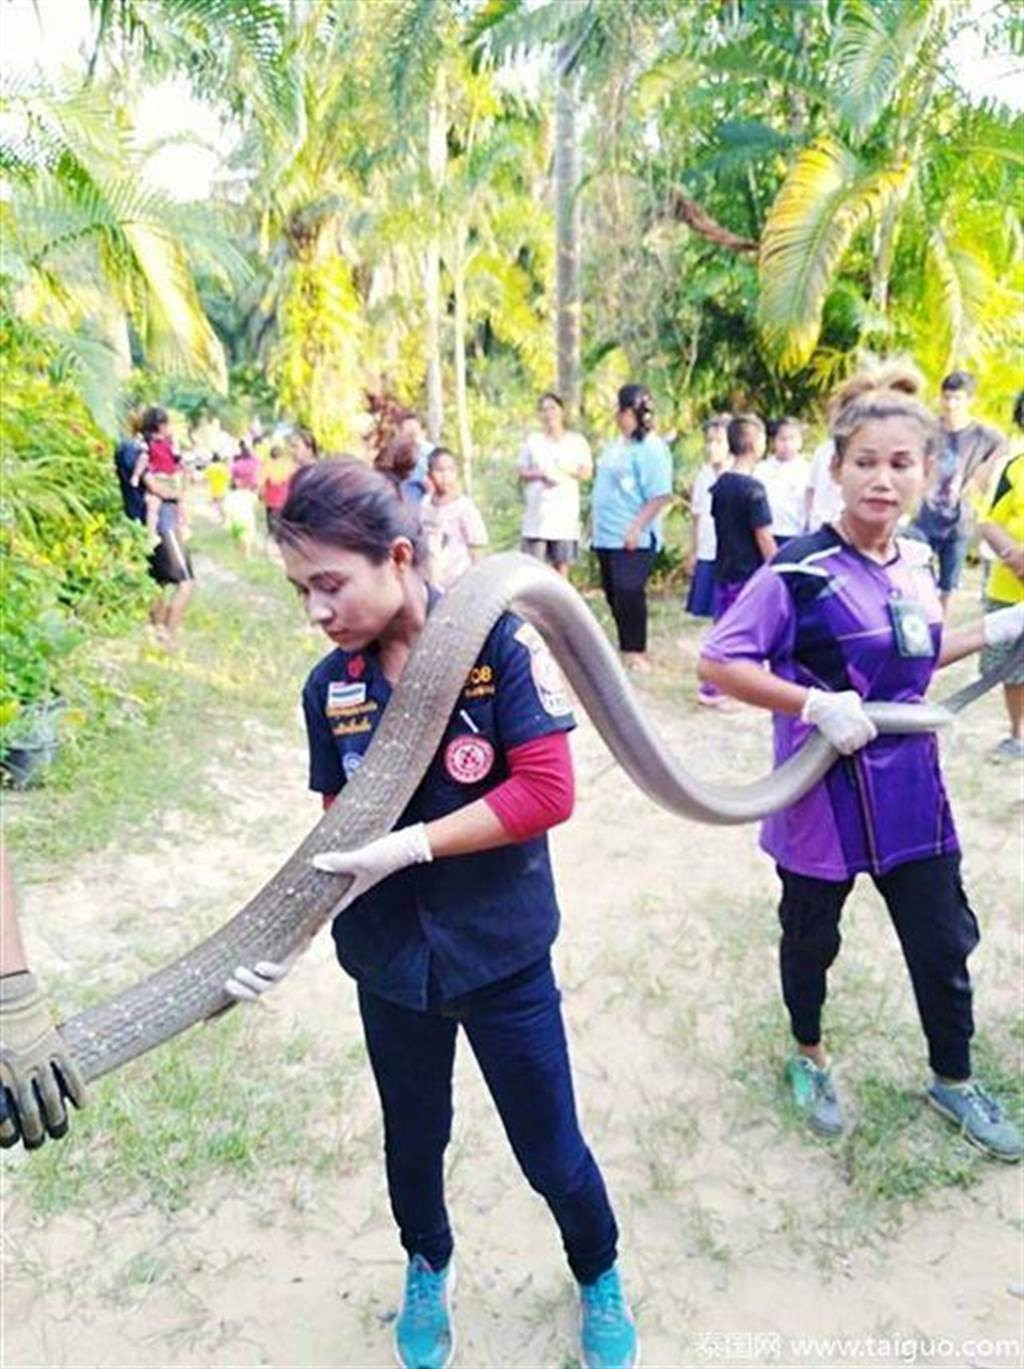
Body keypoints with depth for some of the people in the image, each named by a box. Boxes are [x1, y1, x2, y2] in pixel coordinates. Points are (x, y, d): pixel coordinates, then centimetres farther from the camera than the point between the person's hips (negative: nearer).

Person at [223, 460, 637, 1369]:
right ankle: (428, 1269, 56)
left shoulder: (499, 643, -18)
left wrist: (409, 845, -23)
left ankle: (600, 1278, 46)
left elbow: (548, 791, -22)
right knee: (413, 1138, 24)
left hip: (502, 952, -3)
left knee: (552, 1150, 13)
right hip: (390, 959, 4)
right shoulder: (330, 686, -5)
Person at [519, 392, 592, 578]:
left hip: (565, 508, 0)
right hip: (537, 509, 0)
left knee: (562, 562, 1)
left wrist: (565, 470, -12)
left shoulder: (577, 440, 8)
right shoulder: (532, 440, 11)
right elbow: (522, 473, 9)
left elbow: (587, 472, 4)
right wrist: (540, 474, -10)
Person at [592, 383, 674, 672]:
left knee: (629, 593, -8)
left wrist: (636, 529, -23)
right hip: (608, 535, 9)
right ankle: (626, 646, 25)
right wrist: (597, 527, 19)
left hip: (632, 538, -9)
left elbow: (660, 496, -19)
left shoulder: (650, 448, -13)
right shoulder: (617, 445, 14)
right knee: (613, 593, 14)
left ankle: (637, 651, 3)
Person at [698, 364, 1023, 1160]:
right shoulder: (801, 570, -19)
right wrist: (815, 704, -28)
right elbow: (718, 663, -20)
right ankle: (810, 1058, 44)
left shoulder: (918, 563, 2)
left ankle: (953, 1080, 41)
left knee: (945, 942, 16)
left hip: (911, 789, 6)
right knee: (811, 939, 17)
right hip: (826, 792, -5)